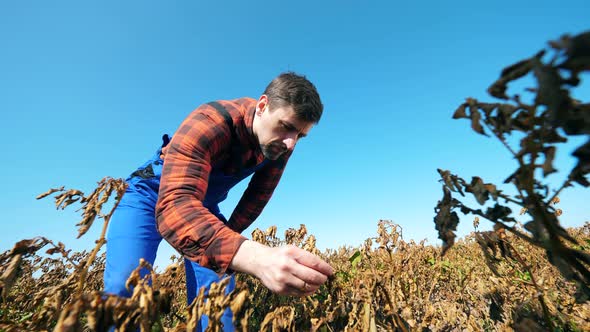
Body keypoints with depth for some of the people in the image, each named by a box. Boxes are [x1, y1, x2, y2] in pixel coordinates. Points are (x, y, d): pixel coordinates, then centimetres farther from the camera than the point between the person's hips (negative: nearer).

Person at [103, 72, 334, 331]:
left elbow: (258, 197, -2)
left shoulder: (281, 144, -16)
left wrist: (227, 238, 1)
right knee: (125, 286, -23)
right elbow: (174, 206, -48)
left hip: (204, 205, 4)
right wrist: (258, 258, -63)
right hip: (154, 194, -3)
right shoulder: (209, 123, -35)